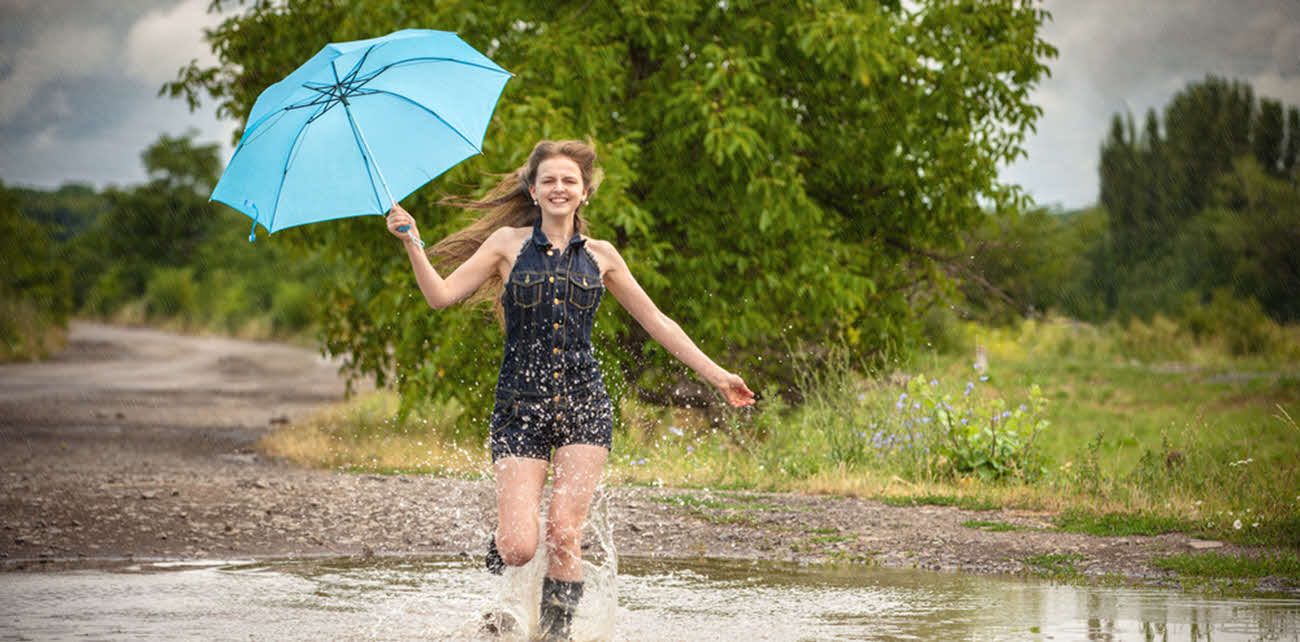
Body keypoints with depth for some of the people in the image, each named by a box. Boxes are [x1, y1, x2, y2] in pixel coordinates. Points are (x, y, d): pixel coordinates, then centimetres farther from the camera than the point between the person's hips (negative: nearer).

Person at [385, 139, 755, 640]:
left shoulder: (600, 256, 10)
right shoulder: (509, 243, 5)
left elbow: (656, 322, 16)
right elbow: (442, 295, -1)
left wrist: (715, 375, 16)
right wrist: (412, 242, -14)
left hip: (584, 406, 1)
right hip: (520, 406, -1)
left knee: (564, 534, -9)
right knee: (519, 547, -9)